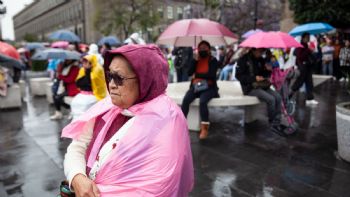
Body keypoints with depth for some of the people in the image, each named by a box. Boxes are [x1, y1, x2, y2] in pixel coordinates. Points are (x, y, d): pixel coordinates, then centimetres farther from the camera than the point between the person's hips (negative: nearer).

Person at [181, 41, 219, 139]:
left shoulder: (213, 60, 1)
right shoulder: (196, 60, 12)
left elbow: (211, 75, -13)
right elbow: (189, 73, -3)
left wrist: (197, 74, -7)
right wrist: (195, 59, -6)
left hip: (209, 87, -3)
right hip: (195, 86, 3)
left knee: (202, 101, -34)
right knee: (185, 100, -26)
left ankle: (205, 128, -25)